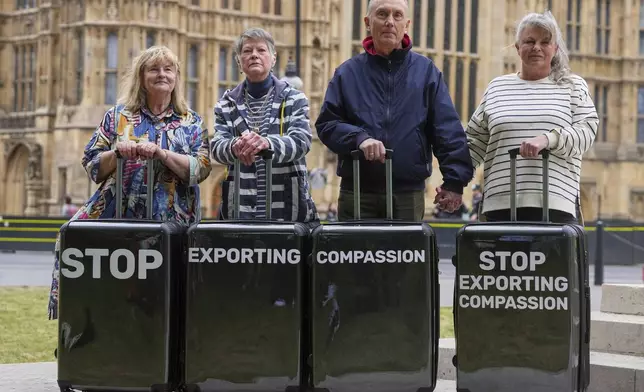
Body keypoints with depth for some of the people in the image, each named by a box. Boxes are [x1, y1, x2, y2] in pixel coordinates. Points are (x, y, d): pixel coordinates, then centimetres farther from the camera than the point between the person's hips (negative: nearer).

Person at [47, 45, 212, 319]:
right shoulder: (118, 116, 14)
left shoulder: (191, 122, 12)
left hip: (169, 221, -1)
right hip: (116, 214, 1)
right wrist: (117, 153, -11)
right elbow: (92, 165, 10)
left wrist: (160, 153, -15)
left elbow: (201, 168, -2)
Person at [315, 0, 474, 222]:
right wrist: (359, 138, -16)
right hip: (357, 193, 0)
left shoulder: (426, 71, 7)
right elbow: (326, 123, 3)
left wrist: (455, 180, -8)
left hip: (409, 194, 0)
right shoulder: (348, 73, 8)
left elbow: (448, 131, 3)